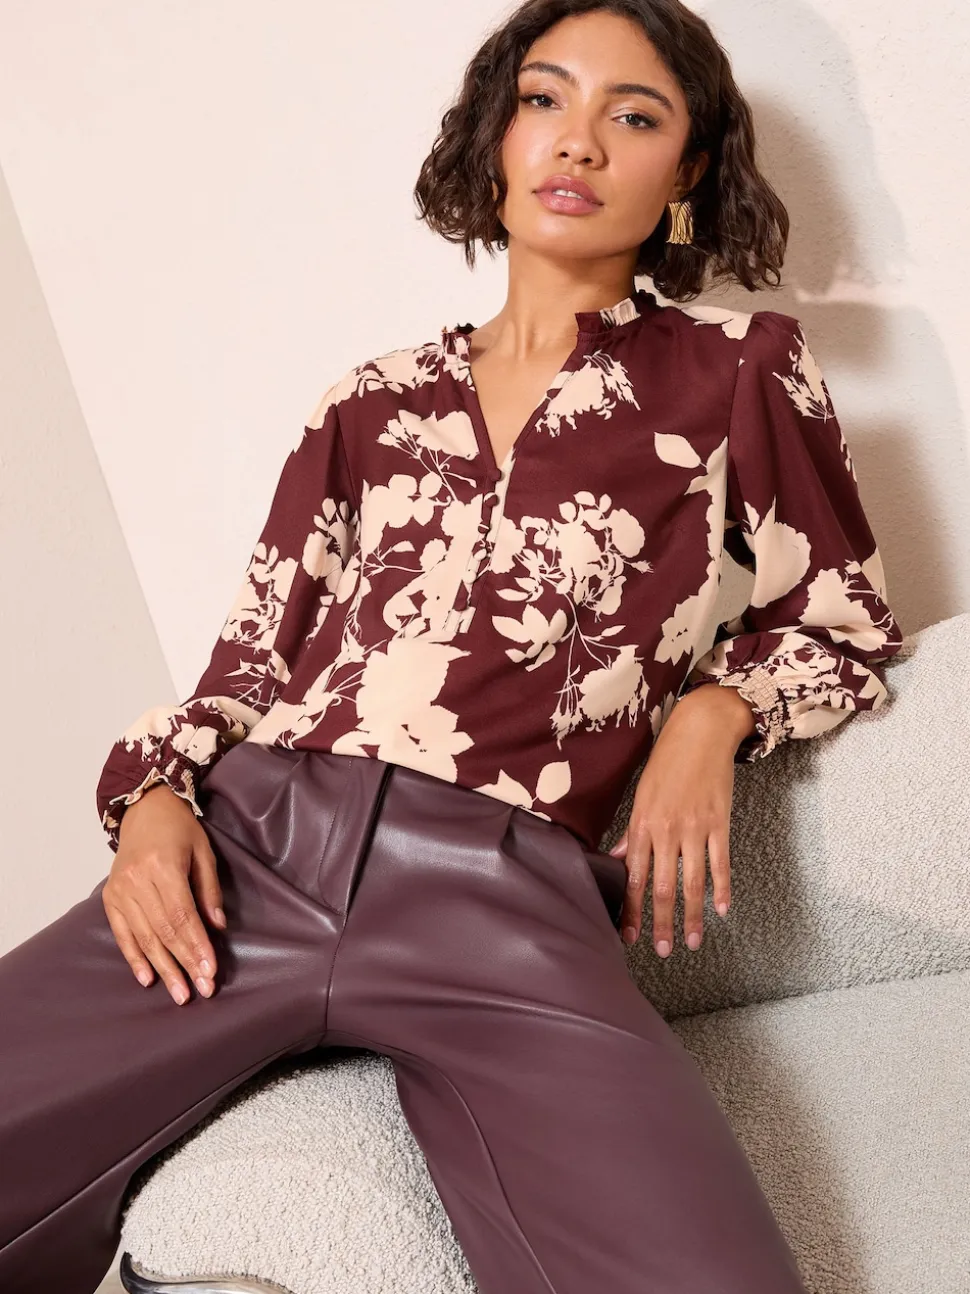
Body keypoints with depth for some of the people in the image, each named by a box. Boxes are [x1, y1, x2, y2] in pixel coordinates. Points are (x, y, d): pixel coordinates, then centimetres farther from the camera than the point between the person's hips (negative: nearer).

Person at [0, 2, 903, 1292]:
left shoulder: (735, 369, 13)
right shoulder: (375, 402, 20)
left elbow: (845, 620, 20)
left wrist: (713, 706, 0)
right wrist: (157, 793, 2)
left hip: (507, 898, -2)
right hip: (250, 845, 3)